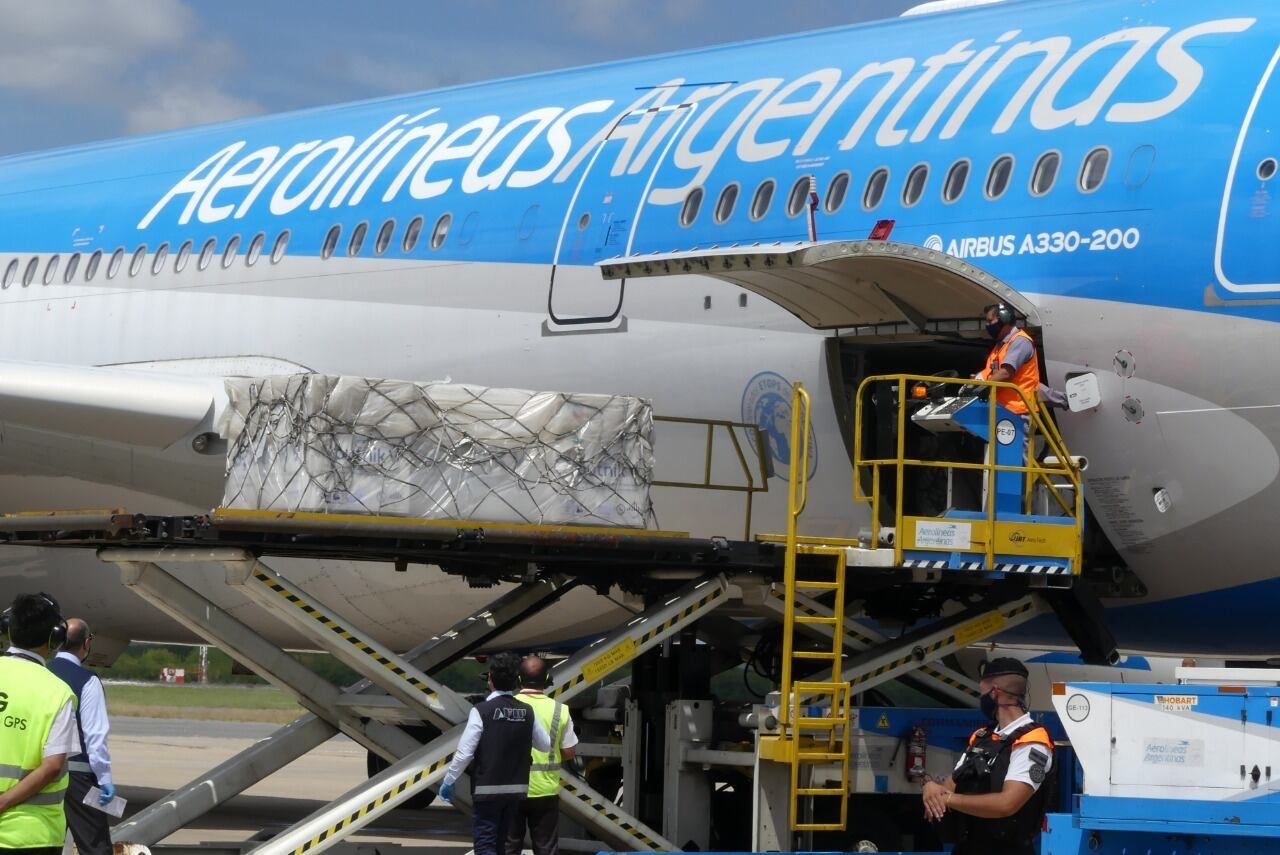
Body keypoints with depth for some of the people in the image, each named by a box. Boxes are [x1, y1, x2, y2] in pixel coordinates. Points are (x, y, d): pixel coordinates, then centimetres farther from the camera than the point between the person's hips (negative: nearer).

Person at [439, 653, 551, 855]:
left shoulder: (481, 711, -14)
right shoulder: (527, 712, 2)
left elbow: (465, 752, -14)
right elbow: (545, 745, 14)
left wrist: (448, 781, 0)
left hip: (487, 789, -6)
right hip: (516, 789, 6)